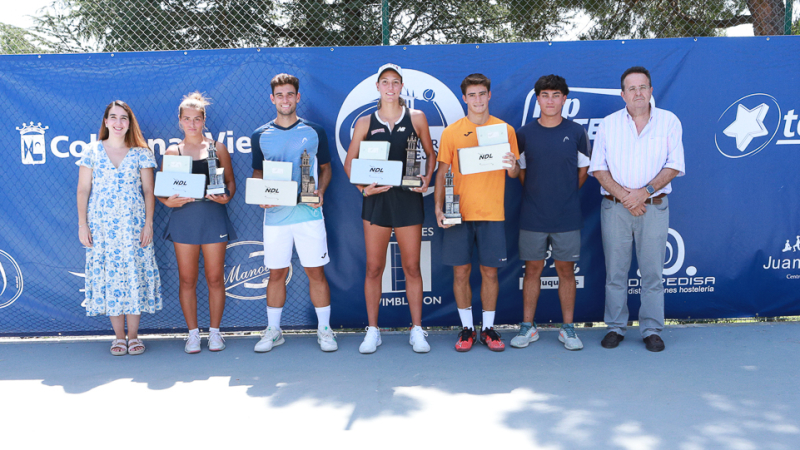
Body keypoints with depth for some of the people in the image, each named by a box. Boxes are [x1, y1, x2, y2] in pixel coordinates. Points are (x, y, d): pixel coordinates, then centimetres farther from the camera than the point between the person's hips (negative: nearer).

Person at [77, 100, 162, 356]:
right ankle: (119, 337, 12)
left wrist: (148, 224, -4)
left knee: (135, 275, -2)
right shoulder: (93, 152, 5)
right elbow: (83, 191, 5)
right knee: (108, 276, 2)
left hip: (133, 224, -1)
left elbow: (149, 191, 3)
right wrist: (82, 224, -1)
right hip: (101, 225, 1)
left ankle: (133, 336, 10)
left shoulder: (141, 154, 4)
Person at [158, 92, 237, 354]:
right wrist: (168, 201, -13)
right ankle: (193, 333, 16)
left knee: (215, 278, 2)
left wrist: (227, 197, -13)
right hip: (183, 217, 1)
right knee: (187, 279, 3)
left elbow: (230, 182, 8)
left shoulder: (218, 148, 8)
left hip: (213, 217, 0)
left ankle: (215, 331, 16)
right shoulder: (172, 152, 9)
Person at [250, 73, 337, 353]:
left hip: (309, 213, -1)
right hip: (275, 214, 1)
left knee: (316, 272, 1)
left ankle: (324, 330, 13)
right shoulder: (260, 136, 9)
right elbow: (257, 174, 15)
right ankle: (273, 331, 20)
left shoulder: (314, 132, 6)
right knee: (276, 273, 7)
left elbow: (325, 168, 12)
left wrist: (320, 191, -7)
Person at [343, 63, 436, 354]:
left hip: (408, 198, 0)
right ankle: (373, 331, 14)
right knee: (374, 267, 3)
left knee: (412, 267, 4)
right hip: (376, 198, 0)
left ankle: (417, 330, 15)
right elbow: (349, 162, 9)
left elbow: (430, 154, 14)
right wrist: (362, 187, -6)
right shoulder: (365, 122, 7)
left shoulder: (416, 118, 7)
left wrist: (426, 180, -3)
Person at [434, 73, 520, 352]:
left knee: (490, 271, 4)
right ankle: (466, 328, 17)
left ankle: (488, 329, 18)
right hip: (459, 213, 0)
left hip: (492, 213, 0)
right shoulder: (451, 132, 4)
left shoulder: (505, 130, 6)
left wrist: (512, 166, -15)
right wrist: (439, 207, -5)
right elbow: (442, 173, 6)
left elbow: (514, 173, 9)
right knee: (461, 271, 3)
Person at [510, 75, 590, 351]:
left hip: (567, 217, 0)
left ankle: (567, 328, 16)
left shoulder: (576, 133, 3)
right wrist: (536, 194, 8)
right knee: (533, 269, 6)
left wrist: (565, 194, 9)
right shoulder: (524, 134, 3)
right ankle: (527, 327, 16)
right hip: (533, 217, 0)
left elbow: (583, 169, 13)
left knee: (566, 269, 5)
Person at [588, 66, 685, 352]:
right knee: (615, 272, 5)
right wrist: (624, 195, -11)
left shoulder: (669, 121, 4)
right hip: (614, 207, 1)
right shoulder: (608, 124, 6)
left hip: (654, 207, -1)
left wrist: (644, 192, -14)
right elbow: (598, 168, 1)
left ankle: (652, 330, 13)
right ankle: (615, 328, 16)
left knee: (652, 272, 2)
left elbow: (674, 166, -2)